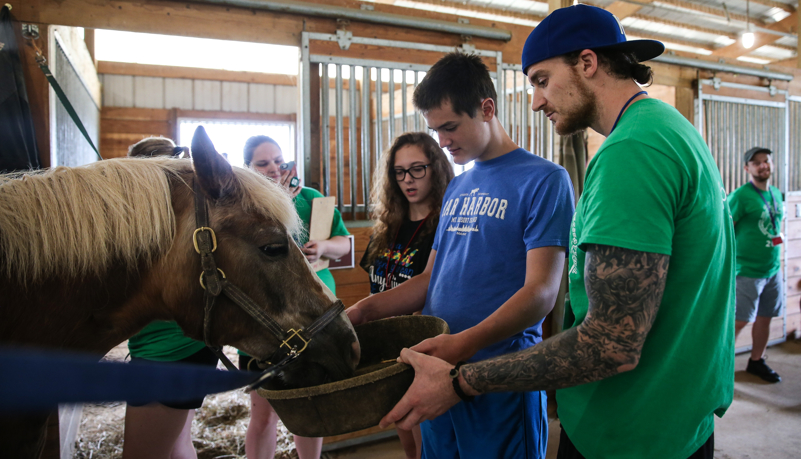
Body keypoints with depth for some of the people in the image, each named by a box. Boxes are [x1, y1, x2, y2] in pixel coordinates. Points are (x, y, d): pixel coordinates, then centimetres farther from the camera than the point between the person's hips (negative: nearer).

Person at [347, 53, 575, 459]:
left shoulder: (544, 180, -10)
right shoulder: (456, 188, 12)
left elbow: (541, 292, -17)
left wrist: (465, 343, -29)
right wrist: (368, 308, 0)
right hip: (438, 371, 7)